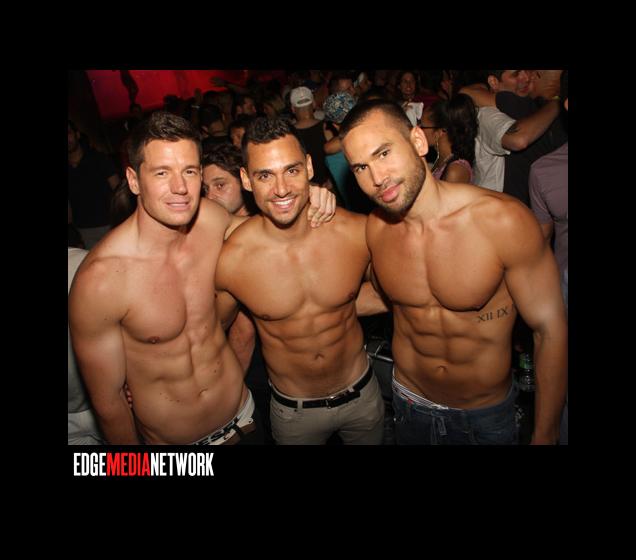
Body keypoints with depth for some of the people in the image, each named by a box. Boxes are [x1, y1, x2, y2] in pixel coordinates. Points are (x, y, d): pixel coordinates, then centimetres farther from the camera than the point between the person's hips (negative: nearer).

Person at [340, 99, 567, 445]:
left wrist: (545, 435, -10)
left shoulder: (503, 220, -24)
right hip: (409, 404, 3)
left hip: (487, 413, -2)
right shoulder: (374, 228, -13)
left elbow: (550, 330, -16)